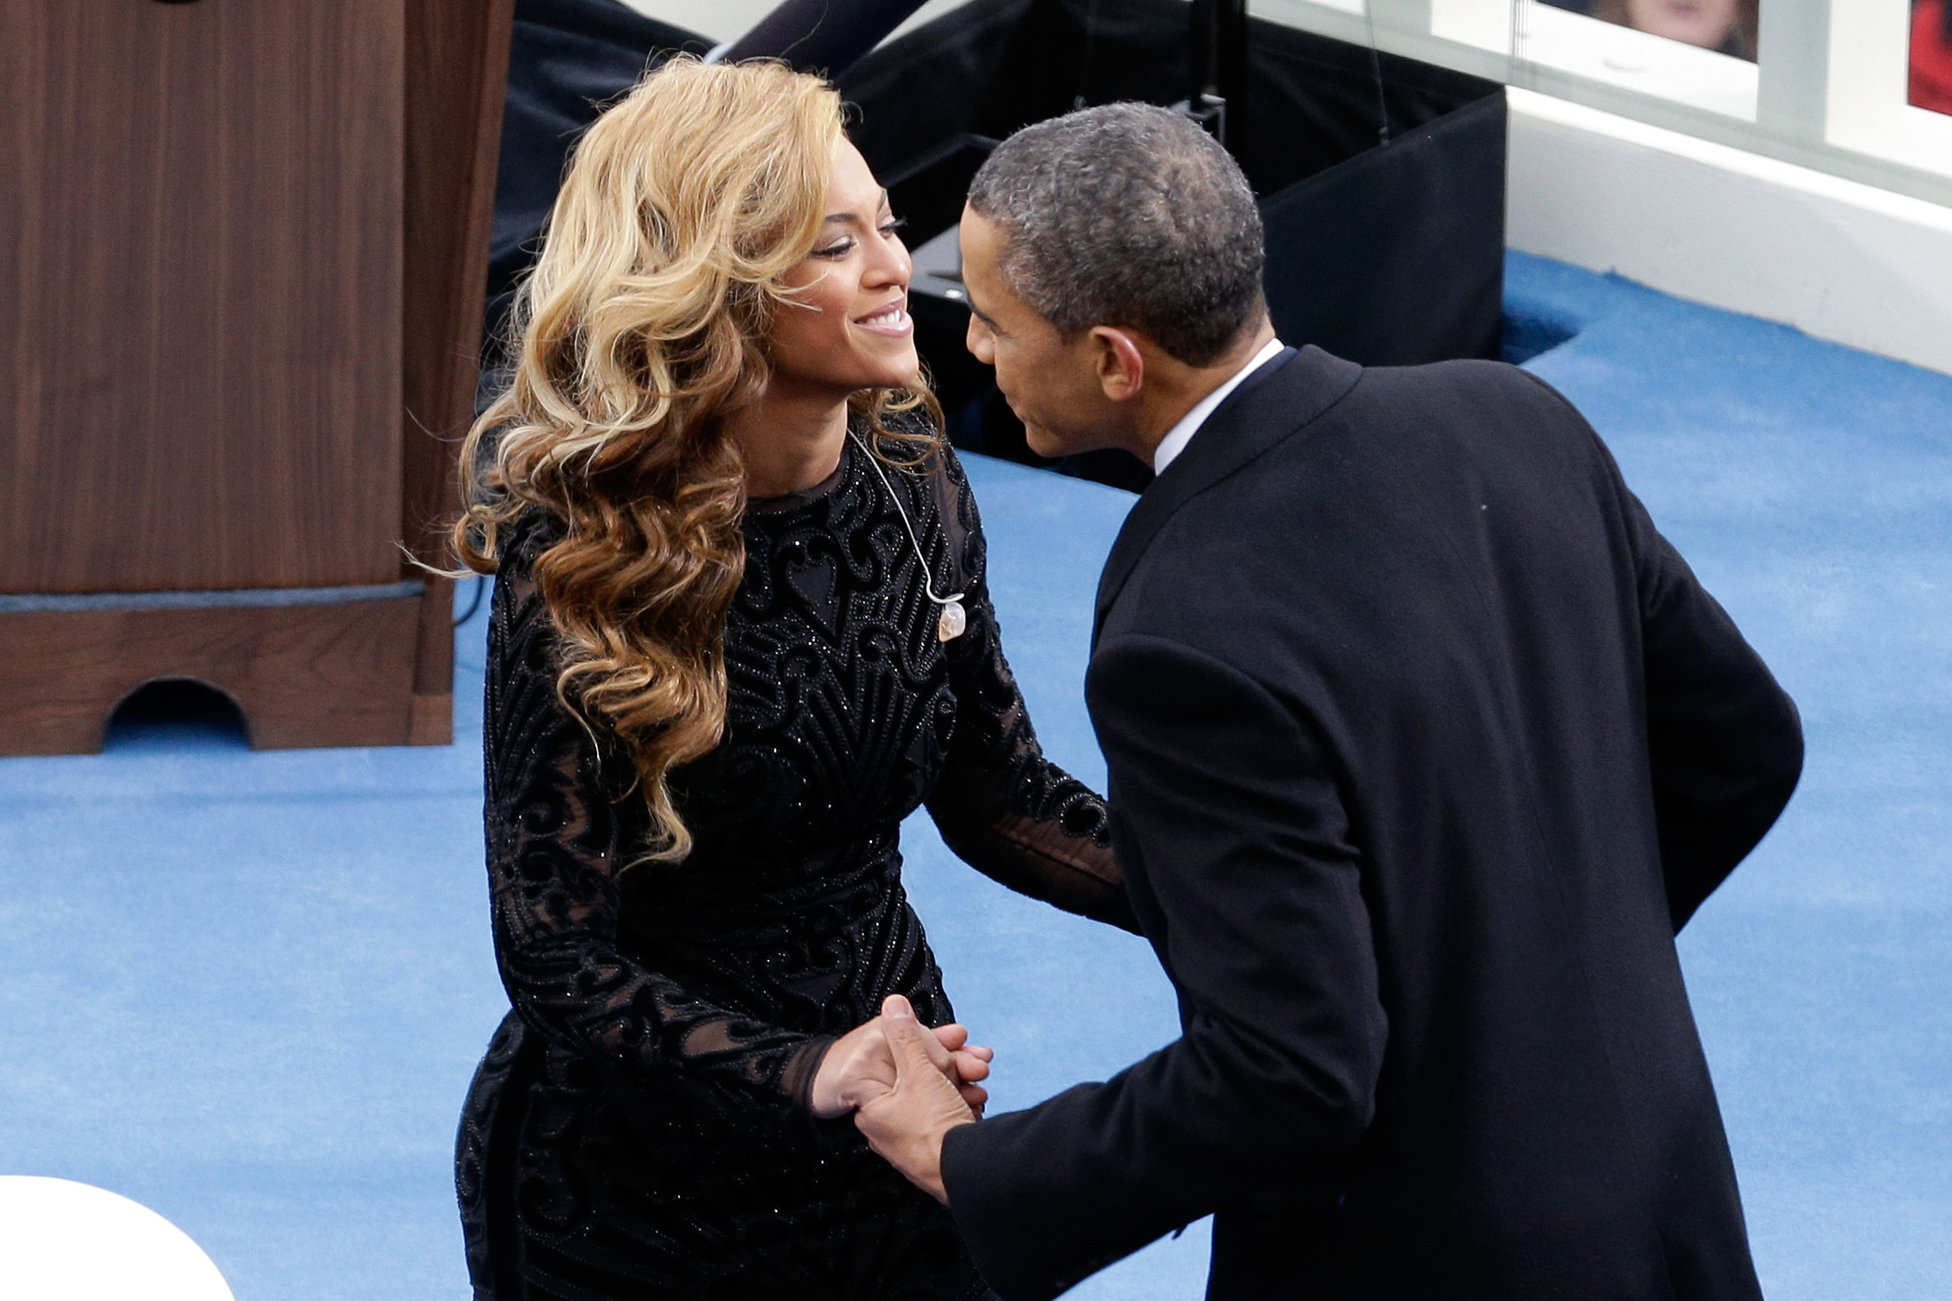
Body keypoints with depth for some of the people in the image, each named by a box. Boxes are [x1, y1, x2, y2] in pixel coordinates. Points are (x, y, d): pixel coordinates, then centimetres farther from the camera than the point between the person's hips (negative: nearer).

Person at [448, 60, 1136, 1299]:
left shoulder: (911, 479, -5)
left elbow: (996, 797, 5)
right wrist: (808, 1075, -36)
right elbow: (558, 960, -22)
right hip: (642, 1181, -5)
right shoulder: (585, 564, -22)